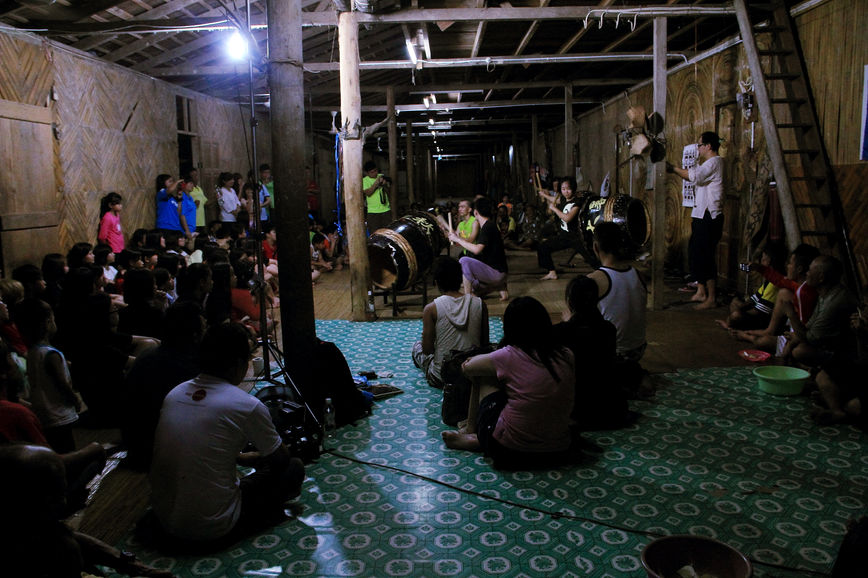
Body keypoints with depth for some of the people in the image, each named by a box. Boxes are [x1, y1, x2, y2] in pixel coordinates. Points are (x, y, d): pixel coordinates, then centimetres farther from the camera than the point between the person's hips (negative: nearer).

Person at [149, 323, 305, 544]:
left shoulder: (174, 394, 2)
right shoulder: (247, 406, -16)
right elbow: (281, 459, 1)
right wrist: (251, 458, 22)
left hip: (163, 519, 7)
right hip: (212, 528, -7)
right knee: (294, 468, 8)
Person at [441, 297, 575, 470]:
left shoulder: (508, 357, -13)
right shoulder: (566, 356, -2)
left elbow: (467, 367, 4)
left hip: (510, 453, -4)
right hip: (557, 452, 4)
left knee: (484, 376, 13)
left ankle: (471, 431, 26)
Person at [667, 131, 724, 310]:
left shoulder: (714, 162, -12)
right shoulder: (710, 164, 20)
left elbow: (694, 176, -27)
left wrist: (673, 168, -15)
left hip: (709, 218, -10)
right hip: (701, 216, 11)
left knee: (705, 256, -8)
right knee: (694, 253, 14)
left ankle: (711, 298, -3)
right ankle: (701, 292, 24)